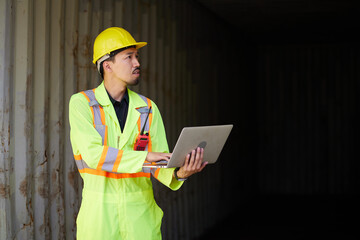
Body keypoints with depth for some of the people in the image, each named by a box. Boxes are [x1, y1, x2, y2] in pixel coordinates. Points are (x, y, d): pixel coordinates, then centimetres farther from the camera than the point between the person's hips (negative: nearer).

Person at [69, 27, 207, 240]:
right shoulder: (81, 103, -4)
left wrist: (179, 173, -22)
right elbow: (93, 154, -17)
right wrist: (145, 156, -24)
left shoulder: (148, 108, 4)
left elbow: (160, 165, 0)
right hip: (99, 211, -2)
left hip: (141, 212, 2)